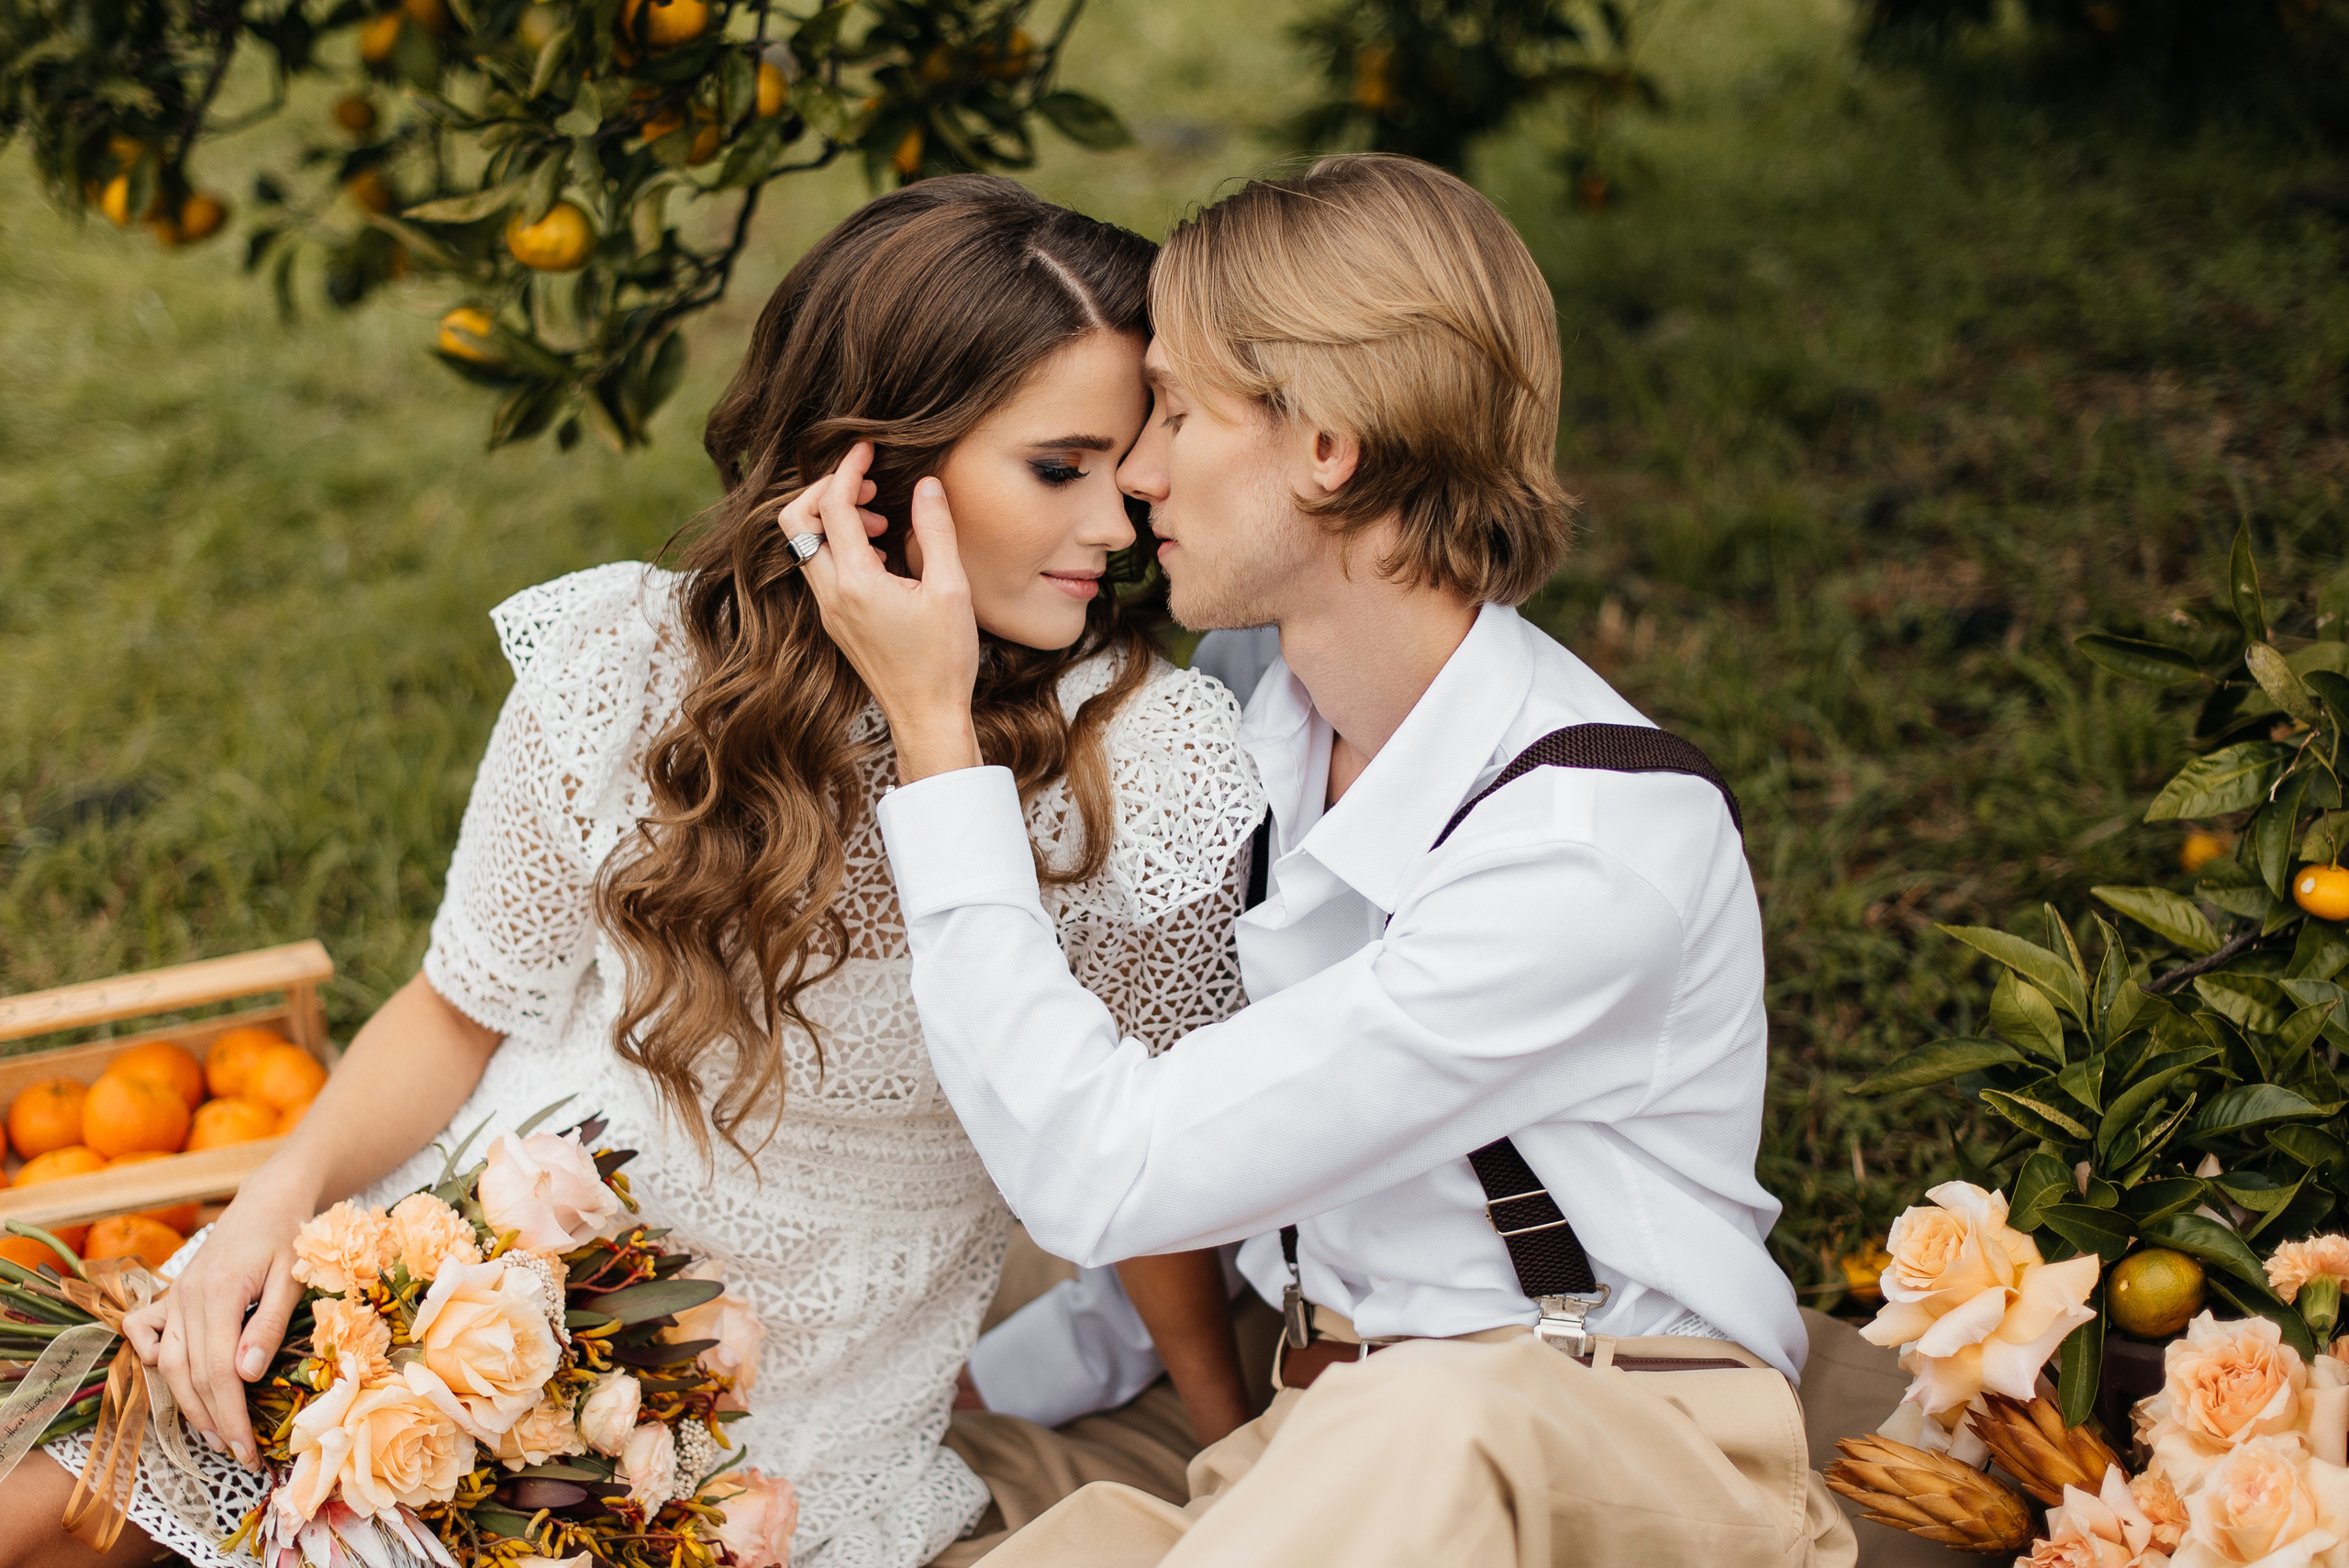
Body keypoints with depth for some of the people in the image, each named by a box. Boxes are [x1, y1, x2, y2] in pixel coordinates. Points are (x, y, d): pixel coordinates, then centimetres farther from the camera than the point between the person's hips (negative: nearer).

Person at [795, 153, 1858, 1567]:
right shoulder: (1265, 729, 3)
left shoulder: (1603, 841, -22)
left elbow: (1100, 1172, -22)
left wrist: (935, 725, -17)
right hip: (1328, 1451, 6)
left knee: (1435, 1423, -40)